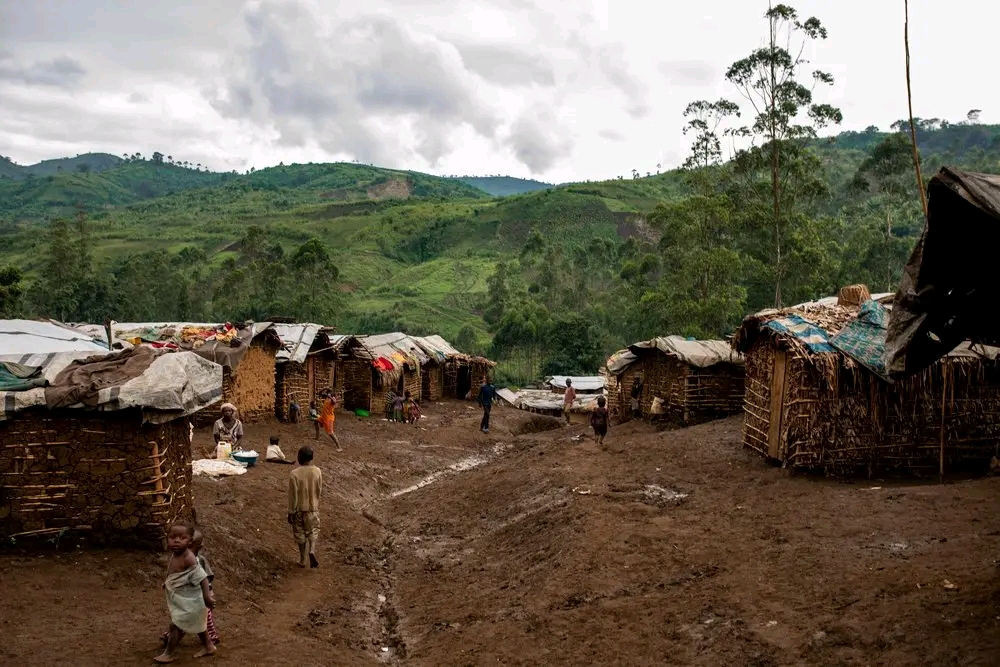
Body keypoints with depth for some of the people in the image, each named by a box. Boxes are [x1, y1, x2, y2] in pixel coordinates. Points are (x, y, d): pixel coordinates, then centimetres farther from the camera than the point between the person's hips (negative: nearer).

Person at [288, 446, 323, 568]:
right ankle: (312, 550, -4)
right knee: (313, 531, 20)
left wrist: (290, 512, -6)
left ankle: (302, 560, 24)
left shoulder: (294, 474, -20)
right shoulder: (317, 472, -11)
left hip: (299, 509, -2)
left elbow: (293, 496, -16)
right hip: (313, 508, 2)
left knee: (300, 534, 15)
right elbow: (319, 490, 1)